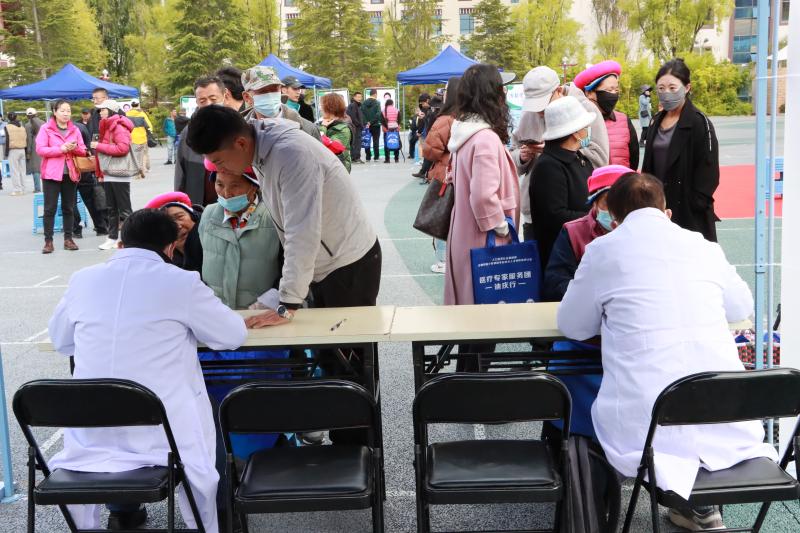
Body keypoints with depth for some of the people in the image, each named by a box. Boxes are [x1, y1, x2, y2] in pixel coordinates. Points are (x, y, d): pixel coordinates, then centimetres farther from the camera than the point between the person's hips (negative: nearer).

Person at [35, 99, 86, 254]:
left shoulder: (75, 129, 10)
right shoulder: (46, 128, -2)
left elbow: (83, 151, 9)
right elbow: (40, 149, -11)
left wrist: (75, 148, -13)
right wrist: (61, 149, -18)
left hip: (70, 173, 4)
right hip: (51, 173, -4)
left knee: (69, 208, 9)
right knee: (50, 208, -2)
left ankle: (68, 239, 16)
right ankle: (48, 241, 1)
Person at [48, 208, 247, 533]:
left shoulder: (83, 280, 5)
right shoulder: (182, 282, -5)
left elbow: (60, 341, 20)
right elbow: (234, 335, 5)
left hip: (90, 435, 3)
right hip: (159, 432, -3)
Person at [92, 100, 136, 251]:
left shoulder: (119, 127, -12)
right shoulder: (106, 127, 15)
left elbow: (123, 148, -25)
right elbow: (102, 152, 18)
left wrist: (99, 146, -18)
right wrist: (100, 173, 13)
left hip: (119, 175, -9)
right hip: (108, 175, 9)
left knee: (124, 209, -5)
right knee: (111, 208, 12)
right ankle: (113, 238, 19)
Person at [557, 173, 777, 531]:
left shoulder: (602, 250, 1)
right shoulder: (704, 246, 9)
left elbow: (572, 326, 11)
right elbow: (741, 307, 25)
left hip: (648, 420, -4)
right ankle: (699, 504, 16)